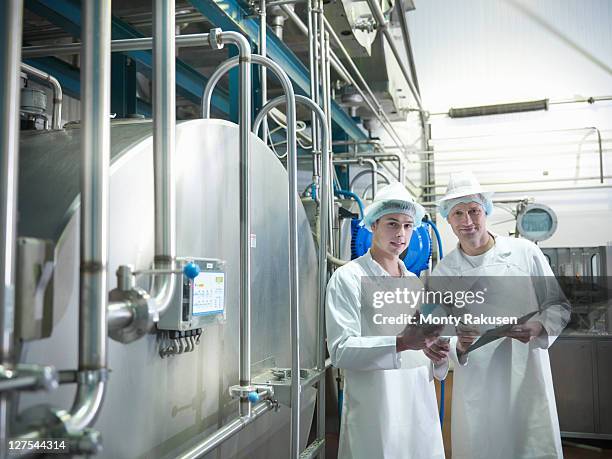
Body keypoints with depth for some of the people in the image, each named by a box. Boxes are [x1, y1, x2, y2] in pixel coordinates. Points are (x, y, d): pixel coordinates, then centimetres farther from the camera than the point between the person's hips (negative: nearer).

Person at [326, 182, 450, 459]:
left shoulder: (415, 282, 14)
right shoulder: (348, 278, -5)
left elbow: (422, 343, 16)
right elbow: (340, 350, -15)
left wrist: (436, 353, -6)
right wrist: (400, 343, -27)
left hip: (420, 411, 6)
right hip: (375, 413, -5)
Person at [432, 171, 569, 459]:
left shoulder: (525, 252, -2)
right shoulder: (443, 272, 2)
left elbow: (558, 307, 5)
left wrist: (538, 328, -15)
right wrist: (459, 345, -18)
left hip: (528, 382, 0)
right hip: (476, 389, 1)